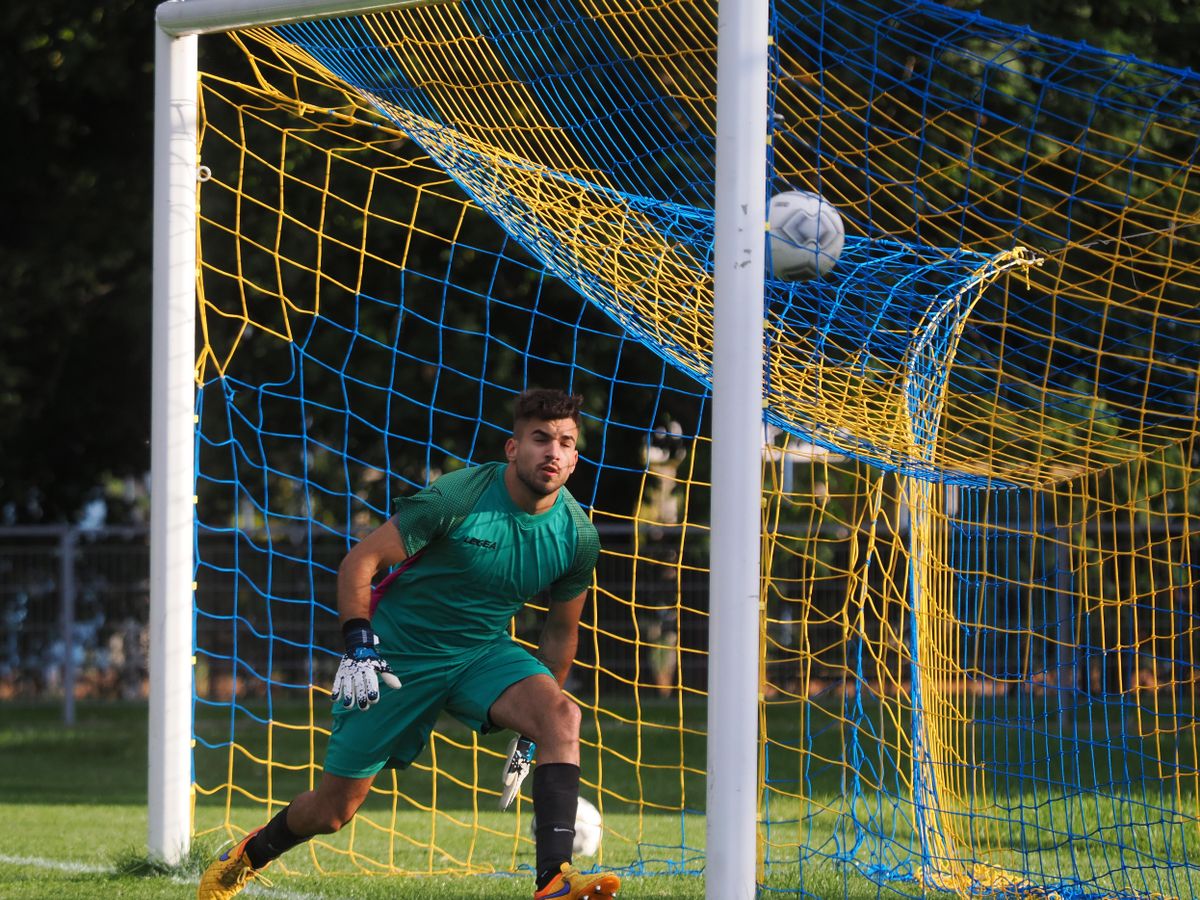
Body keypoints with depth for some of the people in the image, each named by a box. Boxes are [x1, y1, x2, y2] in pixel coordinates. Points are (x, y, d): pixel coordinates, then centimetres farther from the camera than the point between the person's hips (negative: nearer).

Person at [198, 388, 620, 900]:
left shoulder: (578, 537, -7)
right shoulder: (455, 498, -21)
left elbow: (561, 628, 10)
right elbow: (360, 561, -12)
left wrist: (532, 729, 11)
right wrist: (359, 647, -21)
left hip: (483, 654, 3)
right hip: (399, 655, -3)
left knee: (563, 717, -28)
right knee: (331, 811, 3)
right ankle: (248, 857, 36)